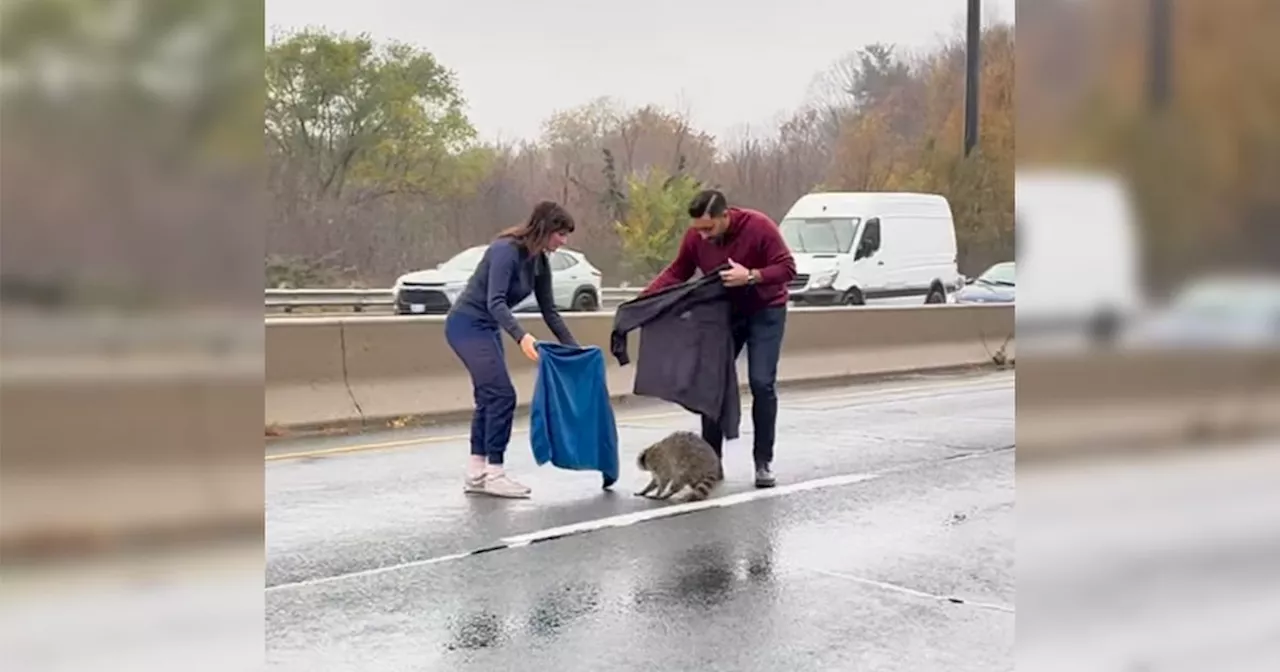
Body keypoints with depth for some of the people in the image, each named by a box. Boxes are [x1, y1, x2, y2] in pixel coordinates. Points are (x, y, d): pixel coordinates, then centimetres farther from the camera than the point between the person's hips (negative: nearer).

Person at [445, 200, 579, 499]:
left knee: (489, 397, 9)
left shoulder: (539, 261, 4)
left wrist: (572, 346, 10)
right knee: (502, 395, -12)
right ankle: (494, 473, -7)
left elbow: (549, 310, 11)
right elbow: (495, 301, -32)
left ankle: (476, 473, 14)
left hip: (486, 327, 9)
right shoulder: (507, 250, -22)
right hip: (467, 324, -9)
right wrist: (521, 336, -44)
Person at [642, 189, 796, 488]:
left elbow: (787, 267, -23)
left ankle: (763, 462, -2)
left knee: (762, 383, -11)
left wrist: (751, 276, -38)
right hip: (724, 312, 4)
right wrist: (644, 297, -18)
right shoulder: (695, 236, -15)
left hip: (764, 311, -4)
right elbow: (677, 272, -5)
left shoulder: (759, 227, -26)